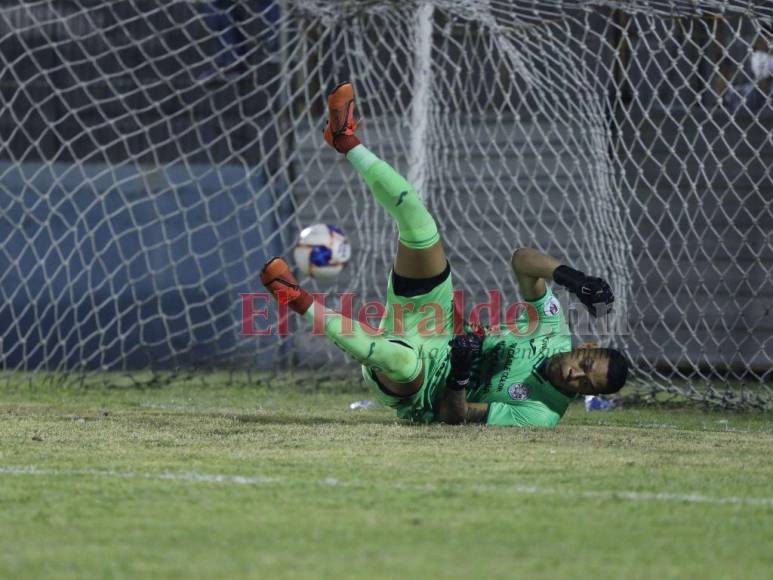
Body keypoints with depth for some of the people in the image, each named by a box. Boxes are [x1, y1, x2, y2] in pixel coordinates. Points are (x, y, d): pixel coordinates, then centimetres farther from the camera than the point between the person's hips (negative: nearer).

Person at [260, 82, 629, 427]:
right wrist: (569, 276, -27)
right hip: (439, 335, 7)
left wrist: (459, 376, -43)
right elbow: (522, 259, -10)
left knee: (402, 360, -48)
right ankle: (347, 142, 0)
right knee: (420, 229, -12)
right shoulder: (556, 334, -7)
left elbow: (453, 416, -24)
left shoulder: (540, 415, -23)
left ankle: (307, 308, -29)